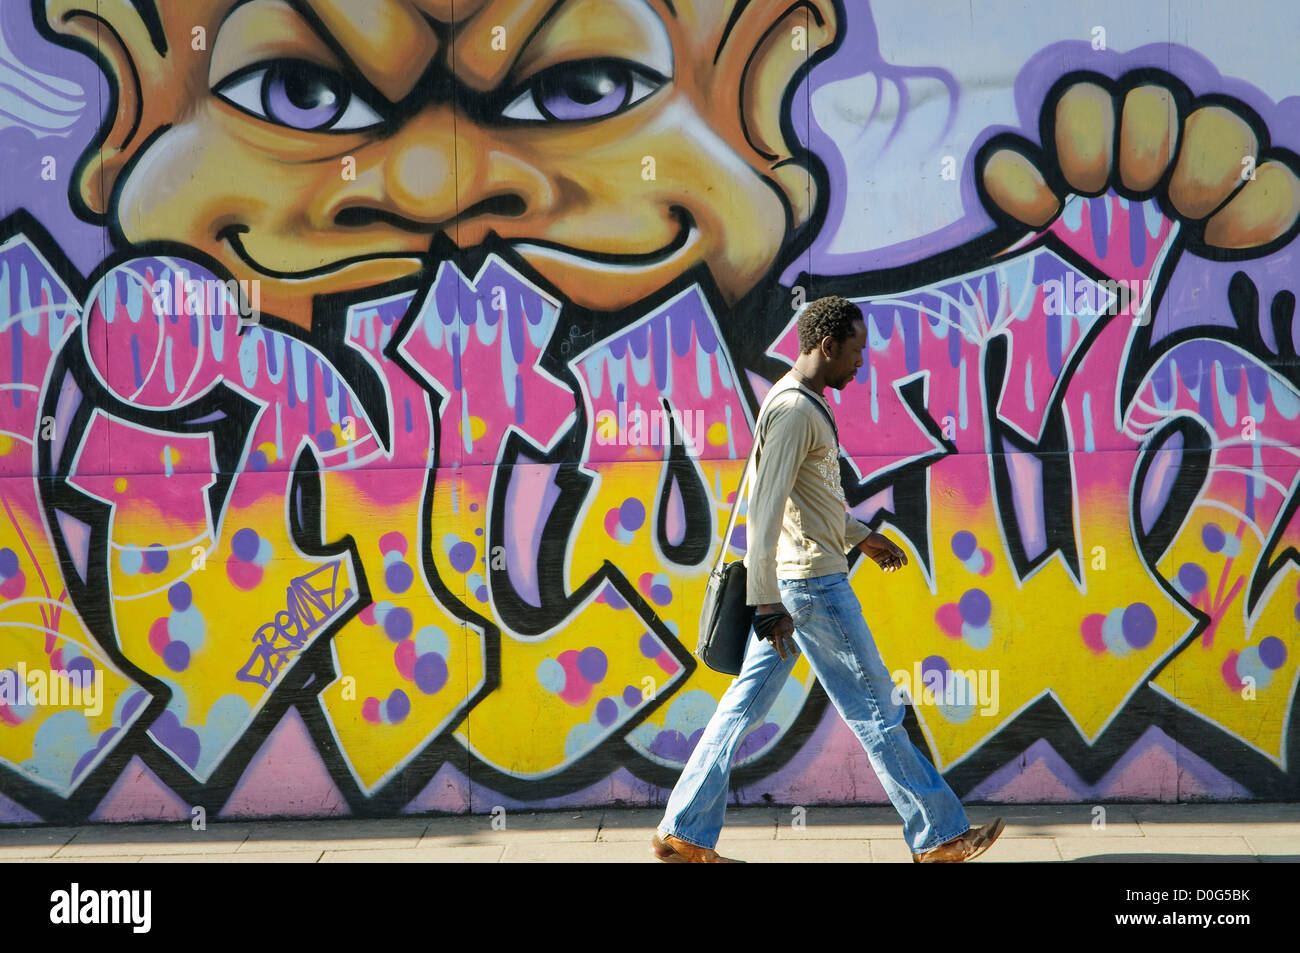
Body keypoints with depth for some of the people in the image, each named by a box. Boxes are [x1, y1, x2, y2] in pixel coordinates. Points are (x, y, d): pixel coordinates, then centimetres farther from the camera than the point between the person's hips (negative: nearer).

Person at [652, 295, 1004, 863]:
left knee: (744, 706, 9)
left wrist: (860, 537, 32)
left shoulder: (804, 402, 15)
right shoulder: (794, 410, -17)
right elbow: (765, 509, -24)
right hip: (814, 582, -10)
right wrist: (767, 602, -27)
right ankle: (938, 836, 9)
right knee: (874, 708, -1)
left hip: (793, 583, 10)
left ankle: (683, 835, 10)